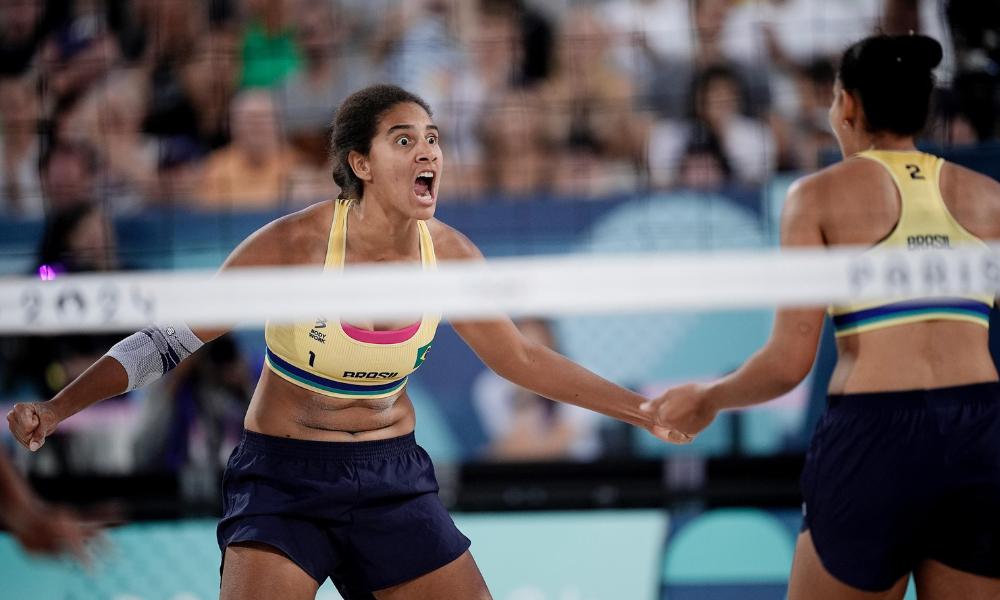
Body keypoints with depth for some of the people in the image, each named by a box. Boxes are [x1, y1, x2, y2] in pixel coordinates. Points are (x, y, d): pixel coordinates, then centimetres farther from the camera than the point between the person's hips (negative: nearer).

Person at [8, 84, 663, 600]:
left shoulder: (449, 254, -6)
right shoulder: (295, 243, -19)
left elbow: (521, 358, 11)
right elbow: (170, 339, -12)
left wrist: (642, 409, 10)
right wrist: (57, 408, -19)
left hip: (393, 479, 4)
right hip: (284, 476, -4)